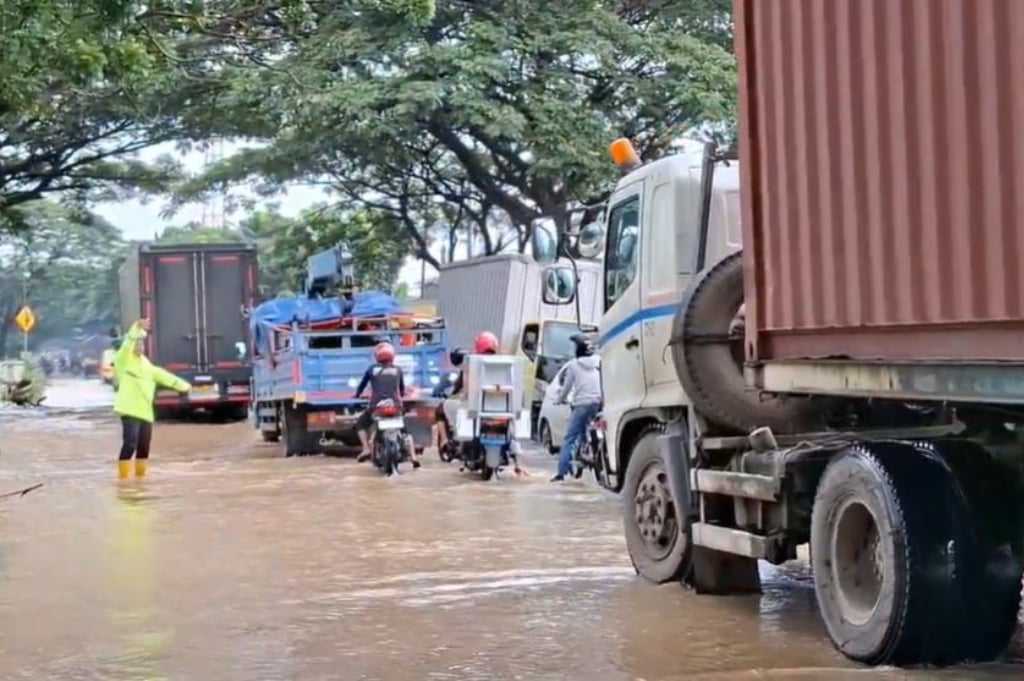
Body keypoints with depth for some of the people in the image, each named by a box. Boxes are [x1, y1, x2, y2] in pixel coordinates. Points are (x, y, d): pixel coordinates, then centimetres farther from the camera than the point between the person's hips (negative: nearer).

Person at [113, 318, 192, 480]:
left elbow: (160, 374, 27)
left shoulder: (145, 364, 19)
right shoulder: (124, 360, -2)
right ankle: (123, 477, -12)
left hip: (145, 411, 7)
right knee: (130, 444, -16)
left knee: (144, 447, 10)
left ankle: (140, 476, 22)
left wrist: (182, 384, 27)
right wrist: (137, 327, -35)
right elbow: (128, 343, -20)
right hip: (130, 410, -7)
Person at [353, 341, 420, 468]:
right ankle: (413, 456, 0)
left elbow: (363, 384, 20)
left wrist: (357, 395, 39)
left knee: (361, 424, 23)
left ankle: (366, 449, 2)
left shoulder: (372, 369, 9)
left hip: (376, 406, -1)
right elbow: (402, 389, 26)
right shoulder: (397, 370, 13)